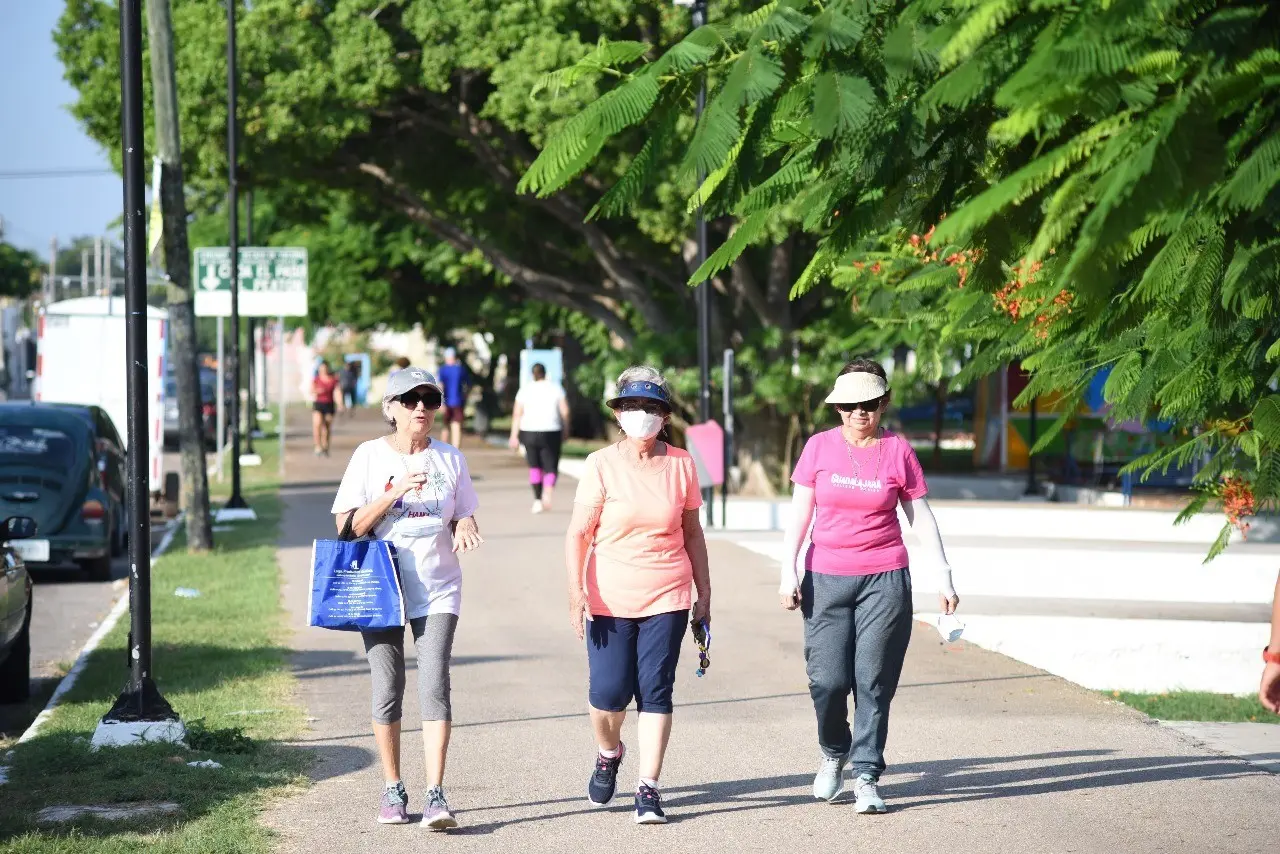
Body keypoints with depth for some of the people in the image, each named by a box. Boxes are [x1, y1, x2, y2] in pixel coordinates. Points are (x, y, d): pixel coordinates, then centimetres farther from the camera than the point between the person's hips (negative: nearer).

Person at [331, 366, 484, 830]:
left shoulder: (449, 458, 7)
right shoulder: (370, 456, 0)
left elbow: (463, 517, 15)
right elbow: (348, 526, -4)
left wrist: (465, 529, -10)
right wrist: (395, 492, -17)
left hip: (438, 590, 1)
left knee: (434, 687, -12)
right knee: (387, 692, 3)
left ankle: (435, 795, -13)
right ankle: (393, 791, 17)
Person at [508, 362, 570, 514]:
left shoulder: (525, 390, 3)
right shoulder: (555, 388, 3)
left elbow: (517, 414, -3)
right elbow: (564, 411, -1)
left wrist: (514, 436, -2)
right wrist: (566, 430, 11)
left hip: (529, 433, 1)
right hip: (551, 432, -1)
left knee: (534, 467, 16)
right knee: (550, 467, 4)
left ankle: (537, 499, 11)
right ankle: (548, 491, -25)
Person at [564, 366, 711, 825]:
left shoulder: (681, 464, 4)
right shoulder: (602, 464, -3)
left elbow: (692, 532, 12)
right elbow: (578, 533, -5)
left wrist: (704, 594, 12)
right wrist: (576, 590, -16)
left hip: (667, 598, 1)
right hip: (610, 599, -1)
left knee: (656, 690, -4)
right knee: (609, 690, -3)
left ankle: (648, 788, 1)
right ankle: (608, 753, 29)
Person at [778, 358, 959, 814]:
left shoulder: (898, 451, 1)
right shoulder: (819, 447, 3)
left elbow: (921, 517, 5)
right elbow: (800, 512, 6)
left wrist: (942, 575, 1)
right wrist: (788, 571, -1)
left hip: (885, 579, 0)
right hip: (825, 578, 1)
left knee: (873, 682, -3)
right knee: (828, 679, -4)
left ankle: (866, 777, 3)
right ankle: (833, 754, 23)